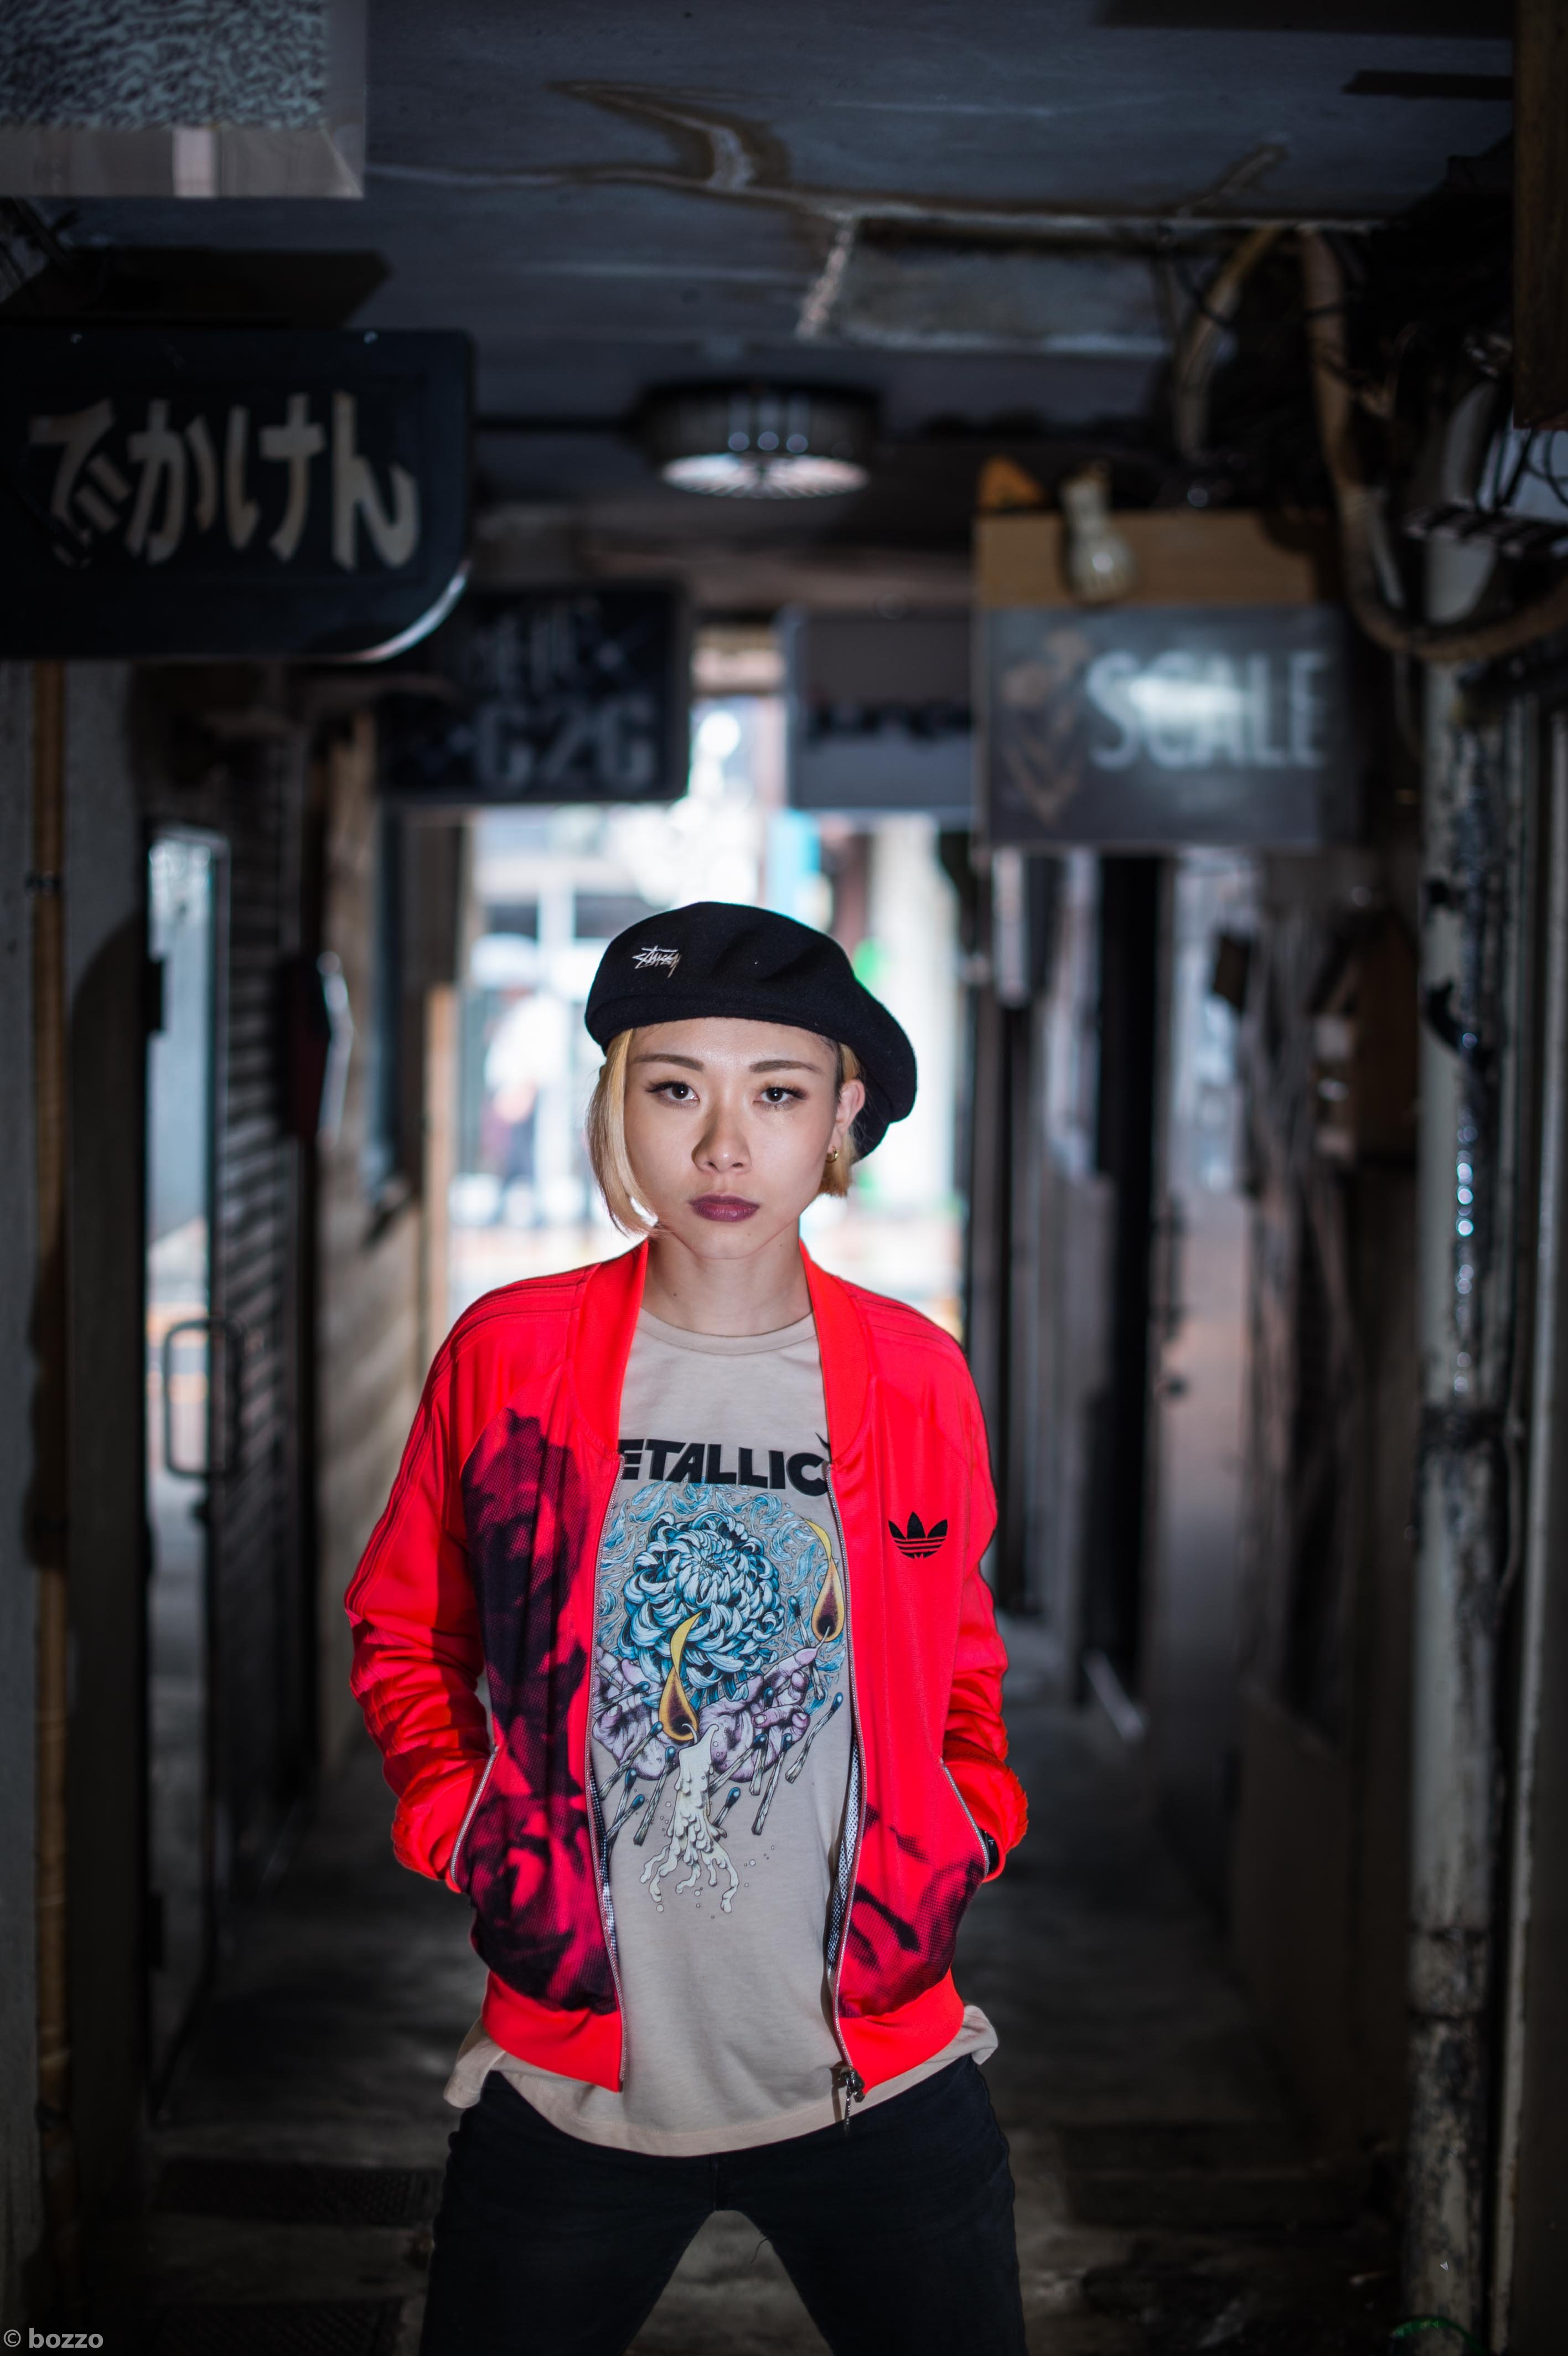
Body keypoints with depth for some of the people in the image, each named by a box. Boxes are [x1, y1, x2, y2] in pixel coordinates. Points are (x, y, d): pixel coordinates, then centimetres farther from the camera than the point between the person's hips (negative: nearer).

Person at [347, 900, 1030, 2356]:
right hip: (571, 2085, -1)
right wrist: (453, 1811, -3)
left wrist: (968, 1826, 1)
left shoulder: (917, 1377, -1)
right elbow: (404, 1629, 11)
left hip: (882, 2084, 1)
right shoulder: (507, 1354, -4)